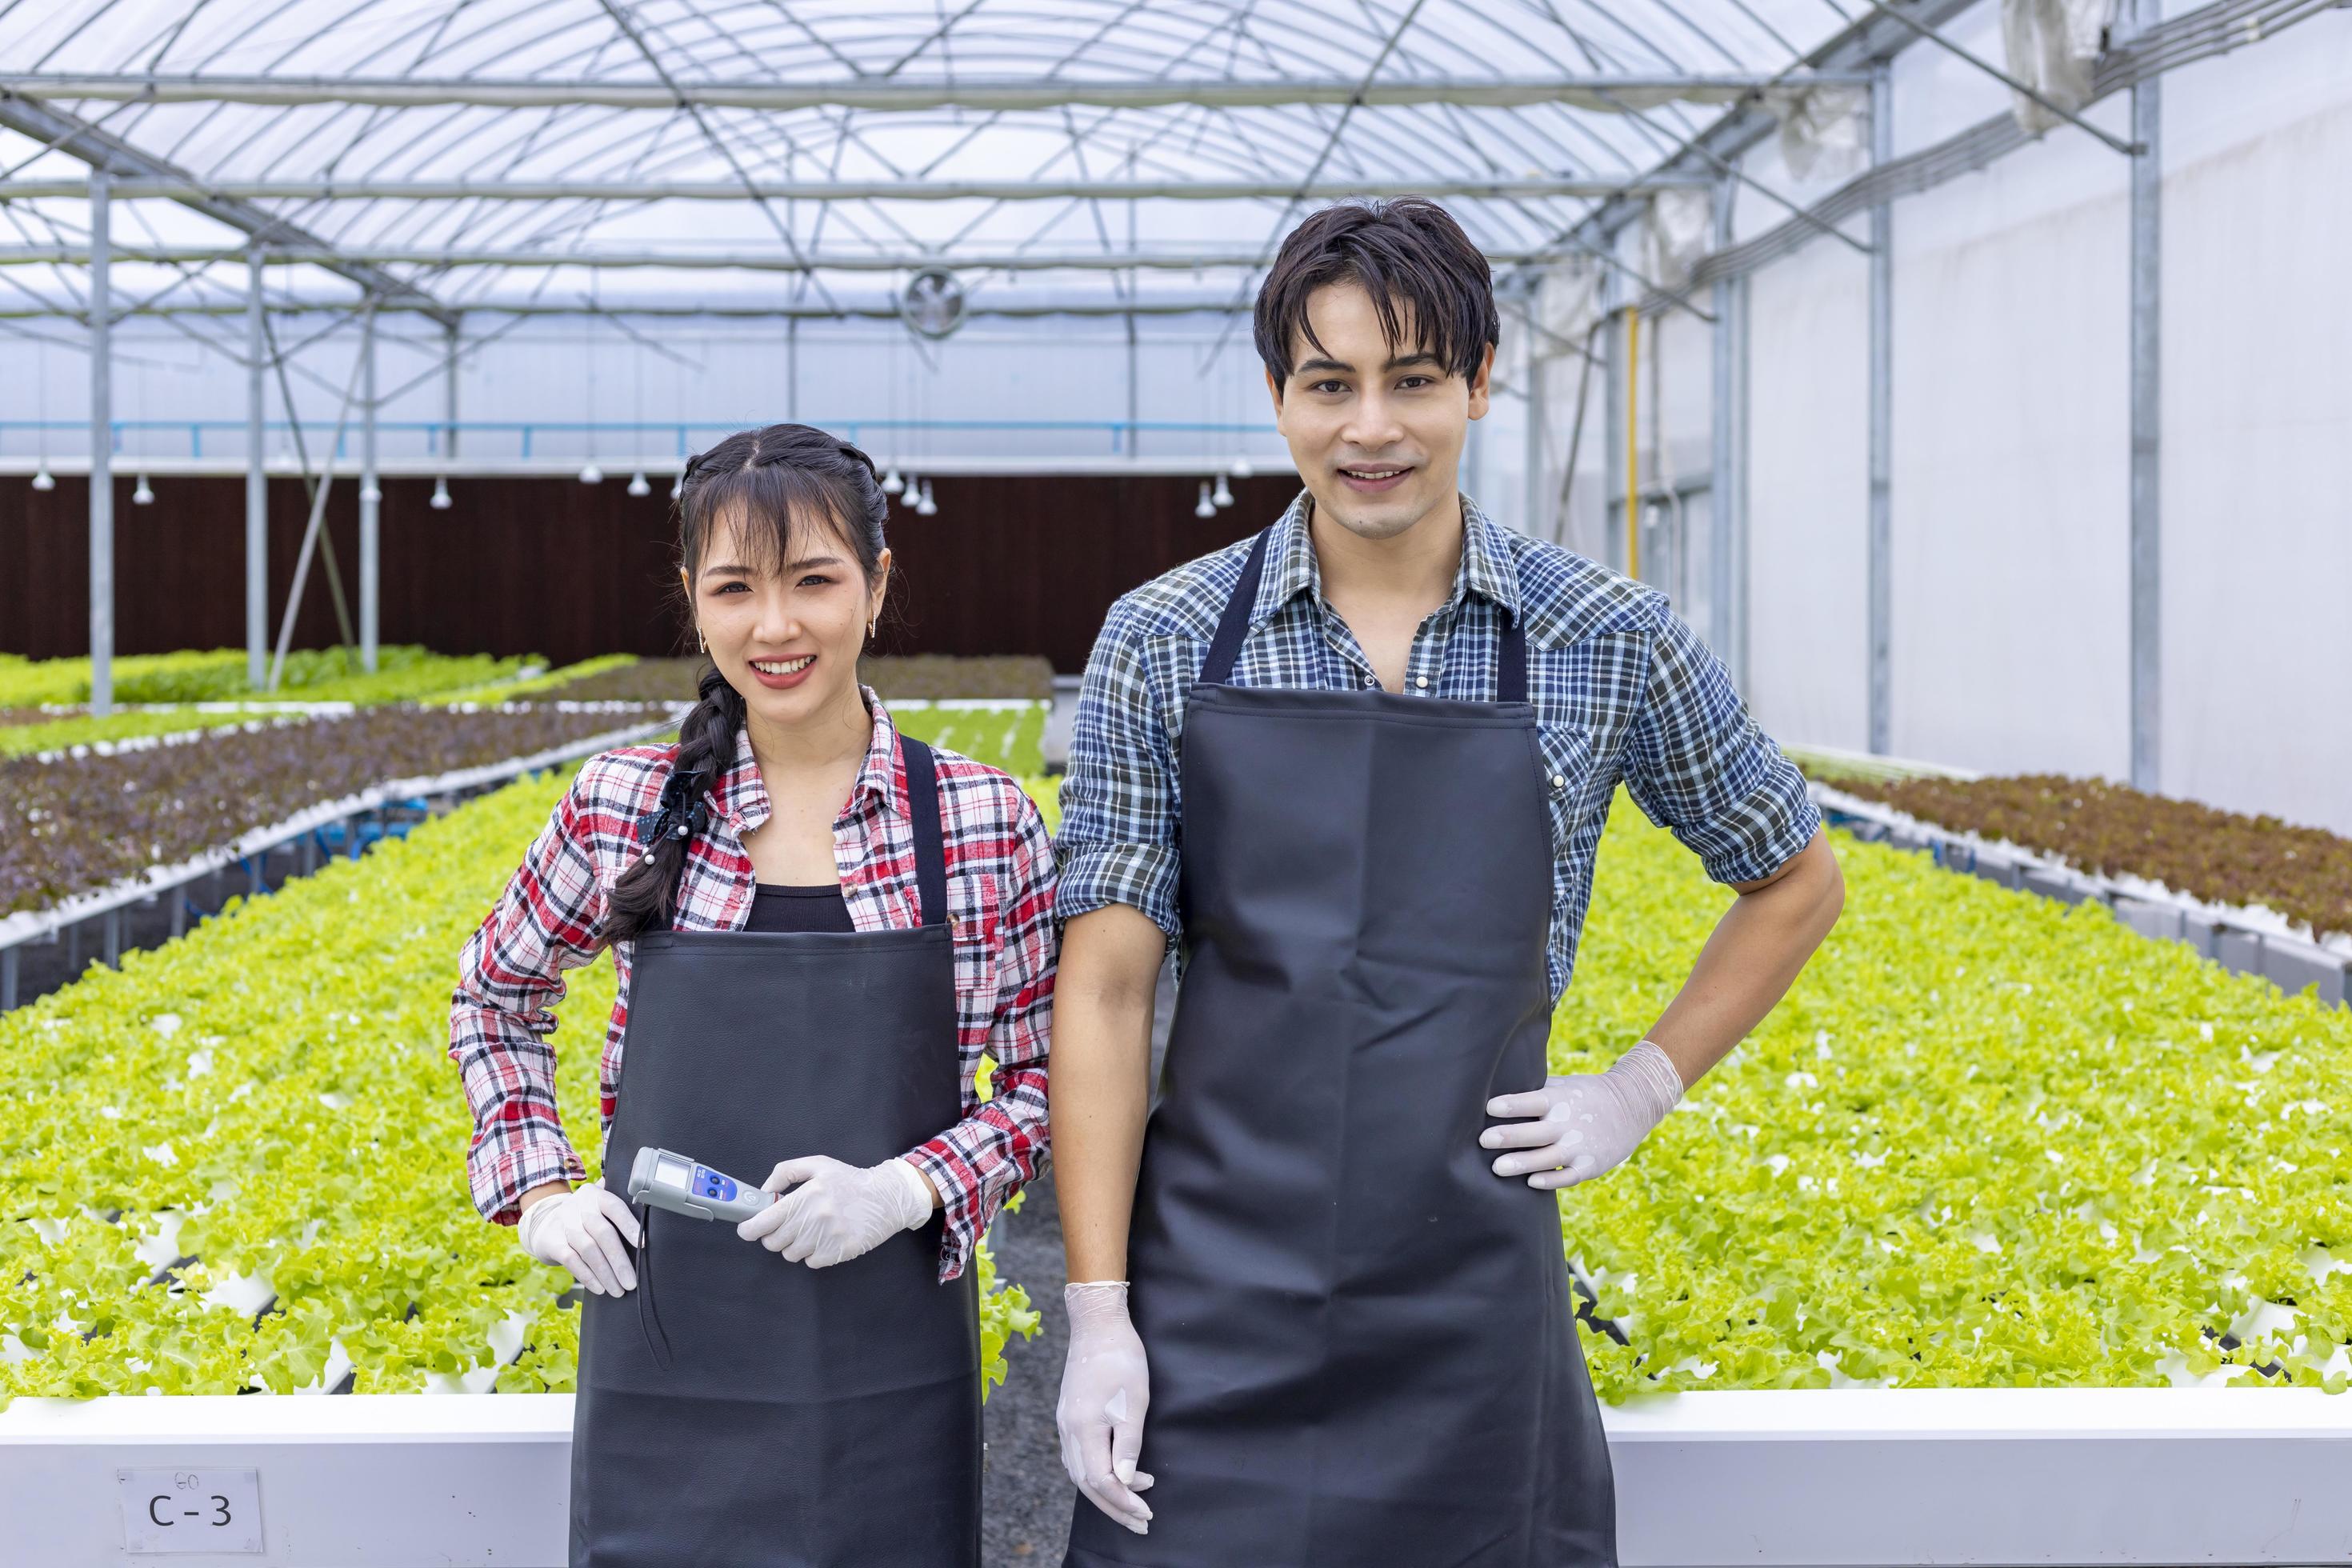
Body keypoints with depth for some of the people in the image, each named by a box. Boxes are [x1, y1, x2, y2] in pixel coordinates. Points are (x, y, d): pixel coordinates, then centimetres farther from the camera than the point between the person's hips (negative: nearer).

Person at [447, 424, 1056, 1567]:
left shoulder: (984, 823, -4)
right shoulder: (624, 810, 0)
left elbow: (1050, 1077, 3)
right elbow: (493, 998, 17)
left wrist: (904, 1189, -13)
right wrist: (538, 1189, 5)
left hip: (885, 1377, -1)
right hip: (669, 1375, 1)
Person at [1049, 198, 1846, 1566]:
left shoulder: (1606, 645, 0)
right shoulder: (1163, 644, -1)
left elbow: (1798, 882, 14)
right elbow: (1107, 987, -2)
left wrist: (1642, 1091, 5)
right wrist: (1097, 1315, -6)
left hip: (1468, 1300, 1)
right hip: (1216, 1311, 0)